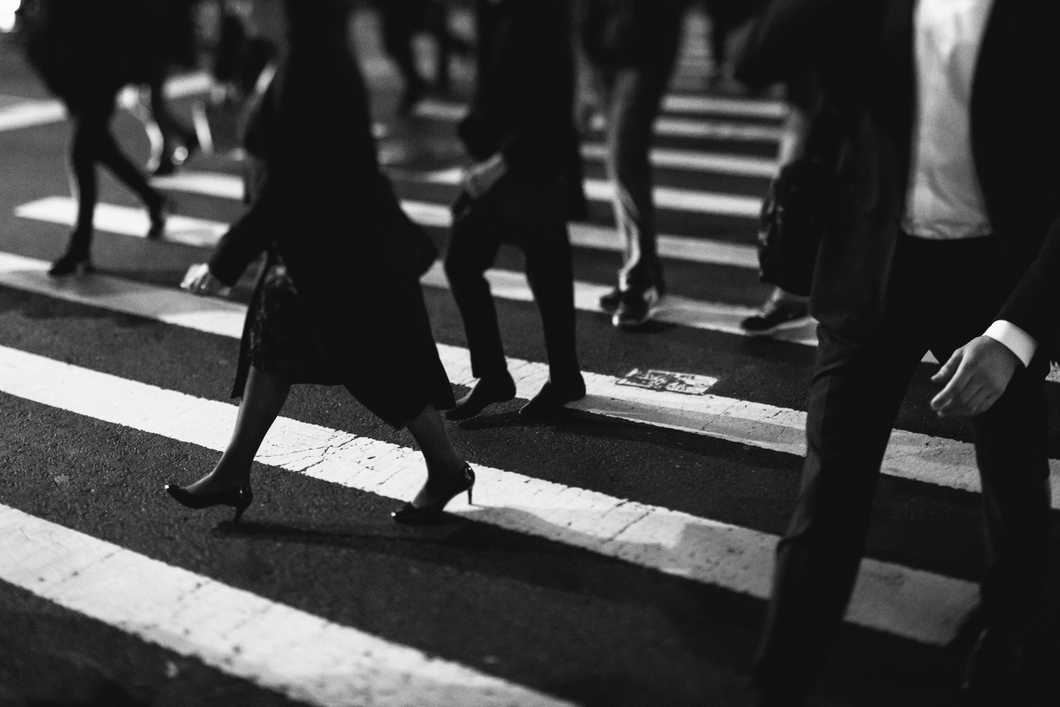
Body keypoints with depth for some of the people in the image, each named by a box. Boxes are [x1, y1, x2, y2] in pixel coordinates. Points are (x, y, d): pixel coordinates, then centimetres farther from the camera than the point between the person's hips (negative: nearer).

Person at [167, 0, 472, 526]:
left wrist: (224, 264, -21)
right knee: (271, 348, 14)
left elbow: (284, 186, -26)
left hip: (343, 252, -10)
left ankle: (446, 470, 24)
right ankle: (232, 474, 25)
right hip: (319, 242, 10)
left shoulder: (306, 75, -25)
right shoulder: (321, 58, 4)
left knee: (383, 367, 4)